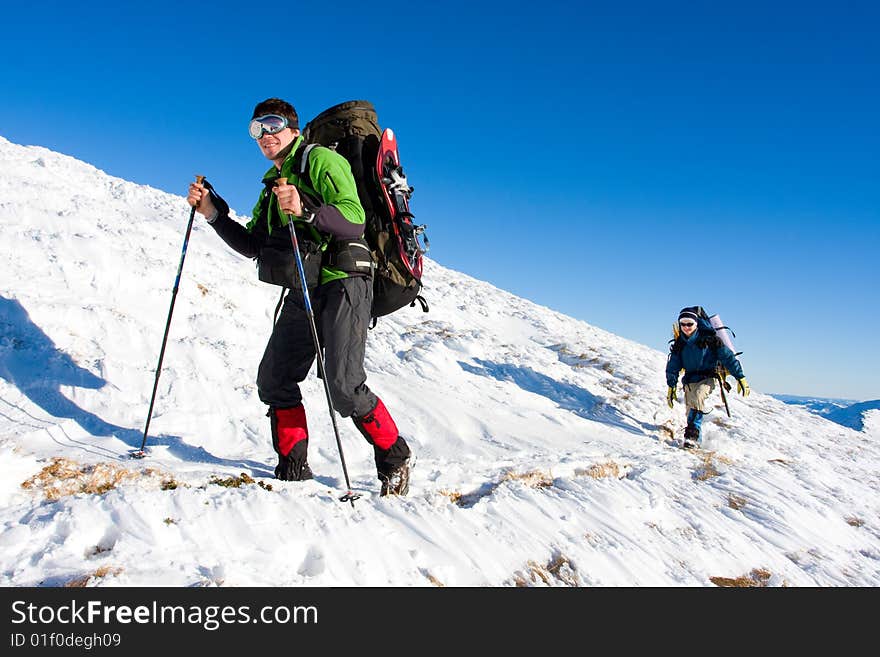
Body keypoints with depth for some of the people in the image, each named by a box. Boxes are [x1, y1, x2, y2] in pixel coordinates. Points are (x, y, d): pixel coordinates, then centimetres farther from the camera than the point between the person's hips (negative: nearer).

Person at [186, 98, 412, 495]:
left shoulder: (321, 161, -3)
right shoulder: (273, 184, 23)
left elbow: (354, 220, -19)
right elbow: (253, 246, 21)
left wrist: (306, 209, -35)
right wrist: (213, 213, 11)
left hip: (341, 284, -8)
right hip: (301, 294, 9)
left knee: (344, 386, -17)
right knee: (273, 380, 3)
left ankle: (395, 460, 2)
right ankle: (293, 469, 15)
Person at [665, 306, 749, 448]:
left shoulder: (708, 339, -11)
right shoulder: (679, 344, 3)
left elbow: (728, 357, -8)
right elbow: (673, 367, 11)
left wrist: (740, 378, -9)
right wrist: (671, 387, 8)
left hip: (707, 378, -5)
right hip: (689, 381, 5)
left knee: (698, 397, -33)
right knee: (690, 412, 6)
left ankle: (692, 433, -36)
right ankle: (695, 441, 24)